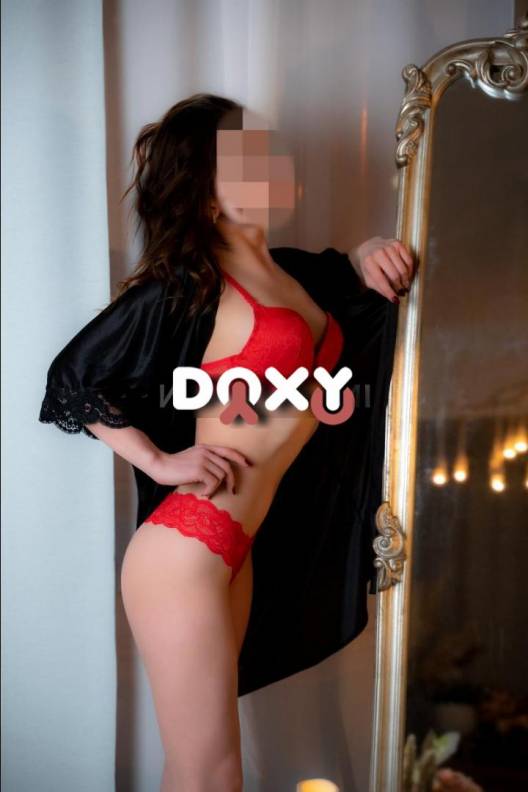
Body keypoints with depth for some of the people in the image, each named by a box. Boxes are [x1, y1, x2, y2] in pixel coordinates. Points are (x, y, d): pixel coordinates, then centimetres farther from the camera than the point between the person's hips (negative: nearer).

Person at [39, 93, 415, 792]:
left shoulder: (291, 272, 10)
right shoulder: (185, 287, -9)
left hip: (236, 551, 6)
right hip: (183, 554, -6)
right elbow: (72, 379, -2)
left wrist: (370, 259, 10)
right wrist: (161, 462, -5)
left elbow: (350, 266, 32)